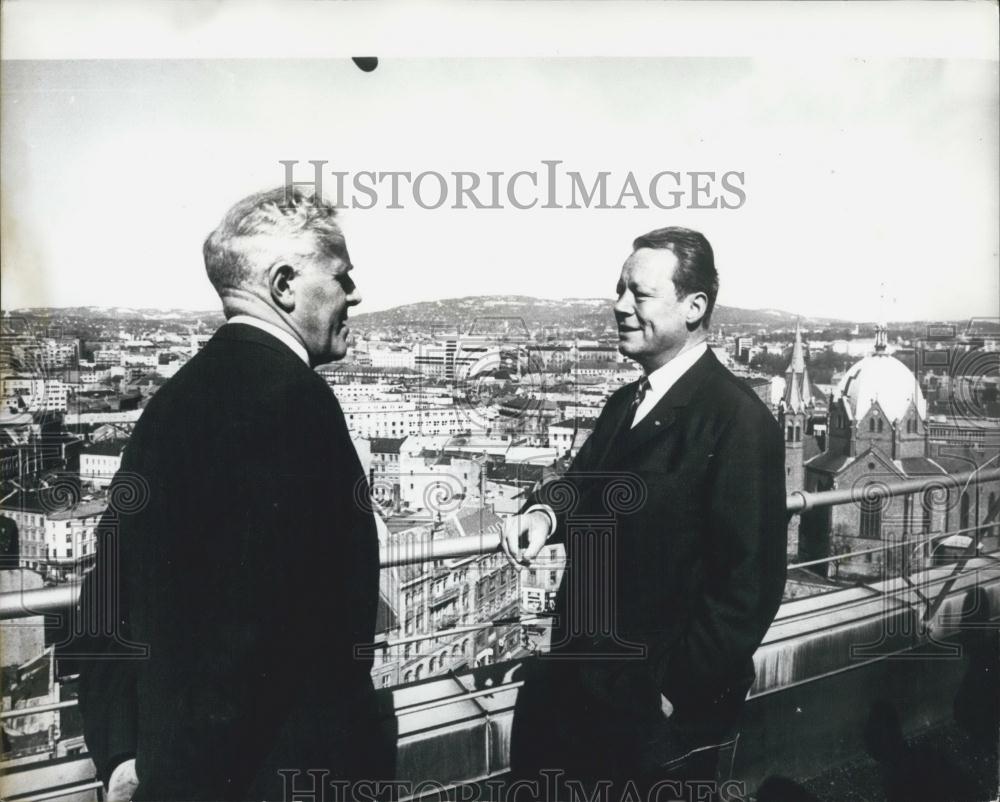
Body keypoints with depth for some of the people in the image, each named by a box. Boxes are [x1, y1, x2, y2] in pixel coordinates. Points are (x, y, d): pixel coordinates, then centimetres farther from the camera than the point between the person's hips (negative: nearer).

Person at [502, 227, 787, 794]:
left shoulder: (738, 420, -20)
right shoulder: (626, 404, 8)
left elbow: (749, 580, -21)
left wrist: (678, 692, -18)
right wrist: (547, 511, -12)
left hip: (662, 710, -7)